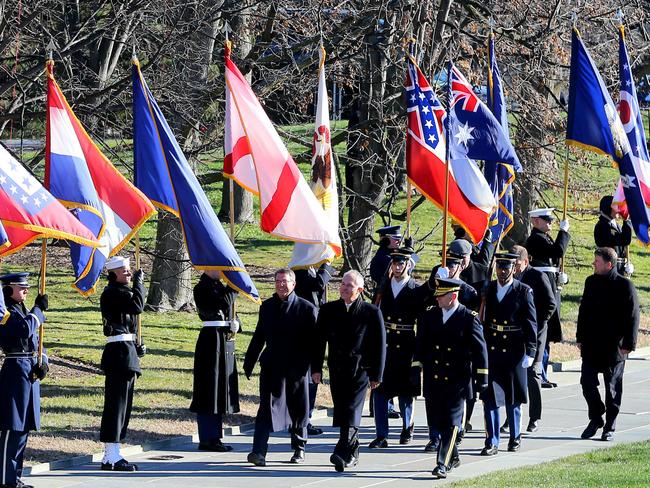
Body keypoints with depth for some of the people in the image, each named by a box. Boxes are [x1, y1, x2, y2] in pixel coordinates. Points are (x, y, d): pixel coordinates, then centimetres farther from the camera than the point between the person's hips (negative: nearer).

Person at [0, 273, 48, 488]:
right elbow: (26, 329, -26)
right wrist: (39, 309, -11)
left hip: (31, 371, 9)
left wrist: (43, 363, 2)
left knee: (23, 427, 11)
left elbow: (35, 339, 18)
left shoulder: (22, 311, 17)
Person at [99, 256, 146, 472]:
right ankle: (112, 457, -9)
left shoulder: (121, 292, 19)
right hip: (119, 351, -10)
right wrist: (139, 282, -12)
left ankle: (111, 456, 16)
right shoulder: (112, 293, -12)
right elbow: (137, 306, -23)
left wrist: (136, 347, 11)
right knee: (116, 403, -9)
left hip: (126, 350, 10)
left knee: (122, 404, 12)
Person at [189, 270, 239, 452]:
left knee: (219, 390, 12)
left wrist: (235, 324, 1)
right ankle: (207, 439, -4)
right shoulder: (202, 288, -11)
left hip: (226, 341, 9)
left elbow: (228, 310, 21)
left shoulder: (218, 286, 16)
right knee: (210, 389, -7)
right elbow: (224, 304, -24)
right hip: (213, 340, -9)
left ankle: (214, 437, 17)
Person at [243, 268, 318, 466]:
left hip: (297, 368, -2)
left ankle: (299, 448, 28)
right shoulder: (267, 307, 8)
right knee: (267, 408, -8)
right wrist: (249, 361, 14)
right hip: (271, 366, 2)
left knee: (298, 410, 11)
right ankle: (259, 452, -15)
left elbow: (315, 339, -2)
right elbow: (259, 337, 15)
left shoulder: (306, 309, -3)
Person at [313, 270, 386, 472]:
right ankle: (352, 454, 20)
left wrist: (376, 375, -3)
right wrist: (316, 368, 5)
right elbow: (319, 340, 10)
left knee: (352, 412, -13)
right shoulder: (329, 310, 7)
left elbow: (380, 345, -1)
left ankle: (343, 453, -21)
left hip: (360, 370, -4)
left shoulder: (371, 313, -3)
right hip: (337, 370, 4)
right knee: (341, 413, 7)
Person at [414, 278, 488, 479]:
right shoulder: (429, 315, 6)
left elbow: (479, 348, -4)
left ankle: (443, 463, -11)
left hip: (457, 381, -5)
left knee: (451, 422, -8)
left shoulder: (469, 318, -6)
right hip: (434, 380, 5)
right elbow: (420, 345, 12)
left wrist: (482, 377, -5)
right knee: (437, 422, 10)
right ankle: (453, 456, 29)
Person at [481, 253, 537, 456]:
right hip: (491, 352, 2)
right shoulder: (488, 289, 5)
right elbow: (482, 318, 7)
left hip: (514, 352, -2)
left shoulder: (524, 292, -4)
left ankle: (515, 437, 27)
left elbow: (531, 324, -4)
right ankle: (492, 442, -1)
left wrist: (530, 353, -9)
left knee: (513, 398, 10)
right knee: (490, 398, -3)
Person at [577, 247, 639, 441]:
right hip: (591, 344, 5)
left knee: (612, 387, 4)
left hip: (614, 346, -5)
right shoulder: (591, 282, 8)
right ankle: (596, 419, 20)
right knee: (587, 382, 1)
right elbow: (583, 311, 14)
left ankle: (609, 427, 13)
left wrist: (628, 344, -11)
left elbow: (632, 316, -8)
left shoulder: (625, 286, -9)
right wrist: (580, 338, 11)